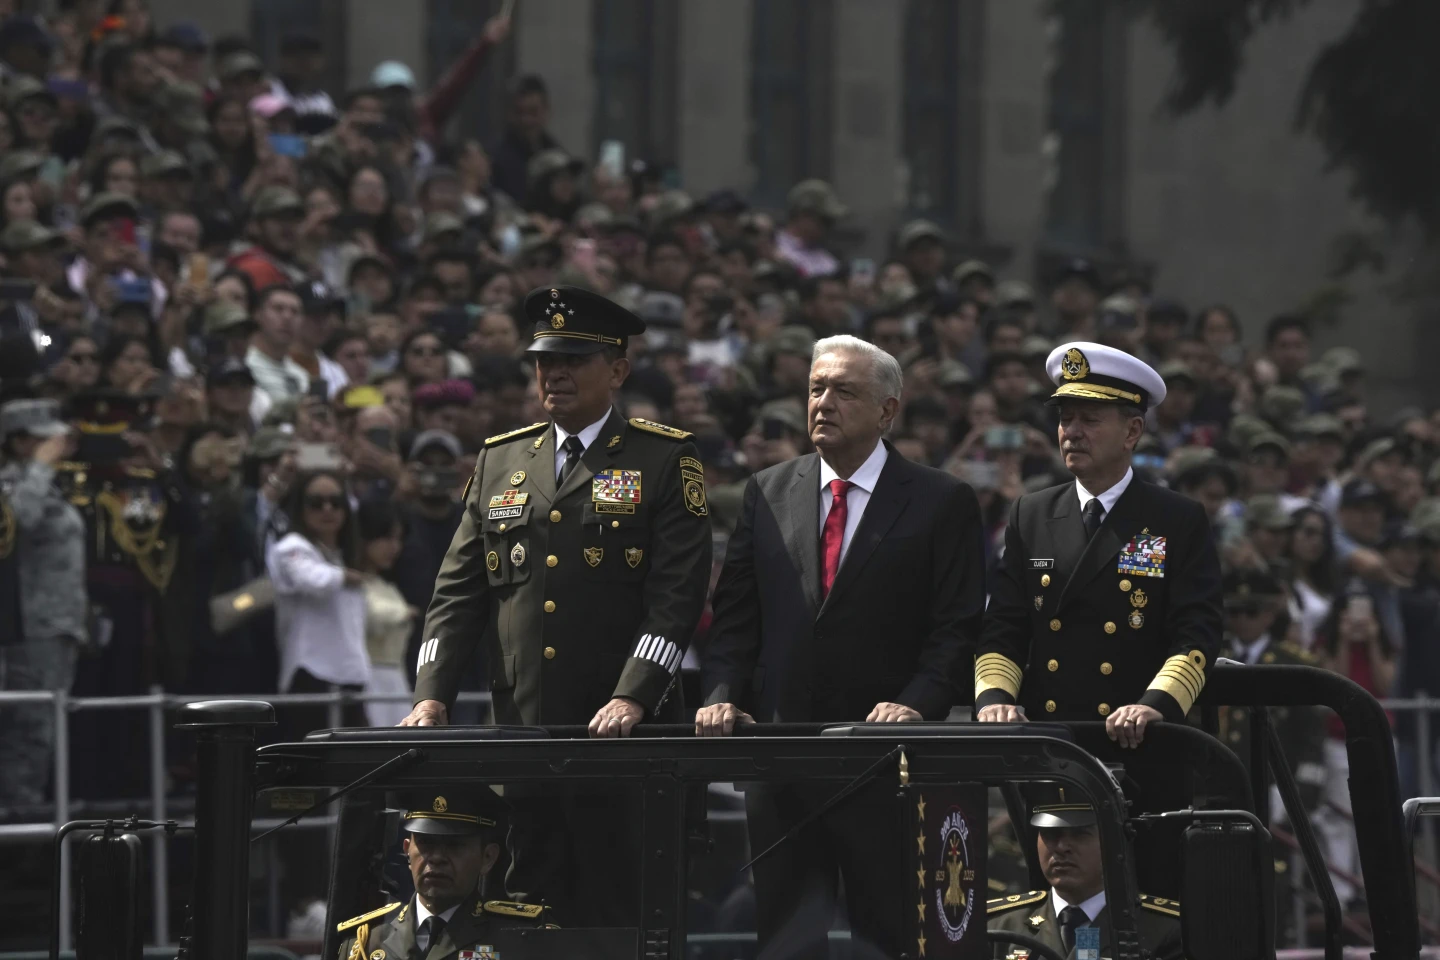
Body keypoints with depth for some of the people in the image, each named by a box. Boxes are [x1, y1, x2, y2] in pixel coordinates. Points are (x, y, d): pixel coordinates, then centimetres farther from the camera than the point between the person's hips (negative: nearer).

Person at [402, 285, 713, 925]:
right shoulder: (500, 461, 16)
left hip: (622, 731, -4)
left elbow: (678, 594, -7)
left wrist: (632, 698, -19)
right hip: (518, 727, 4)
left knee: (620, 909, -5)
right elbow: (458, 591, 14)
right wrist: (432, 694, 0)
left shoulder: (666, 461, 2)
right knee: (531, 903, 4)